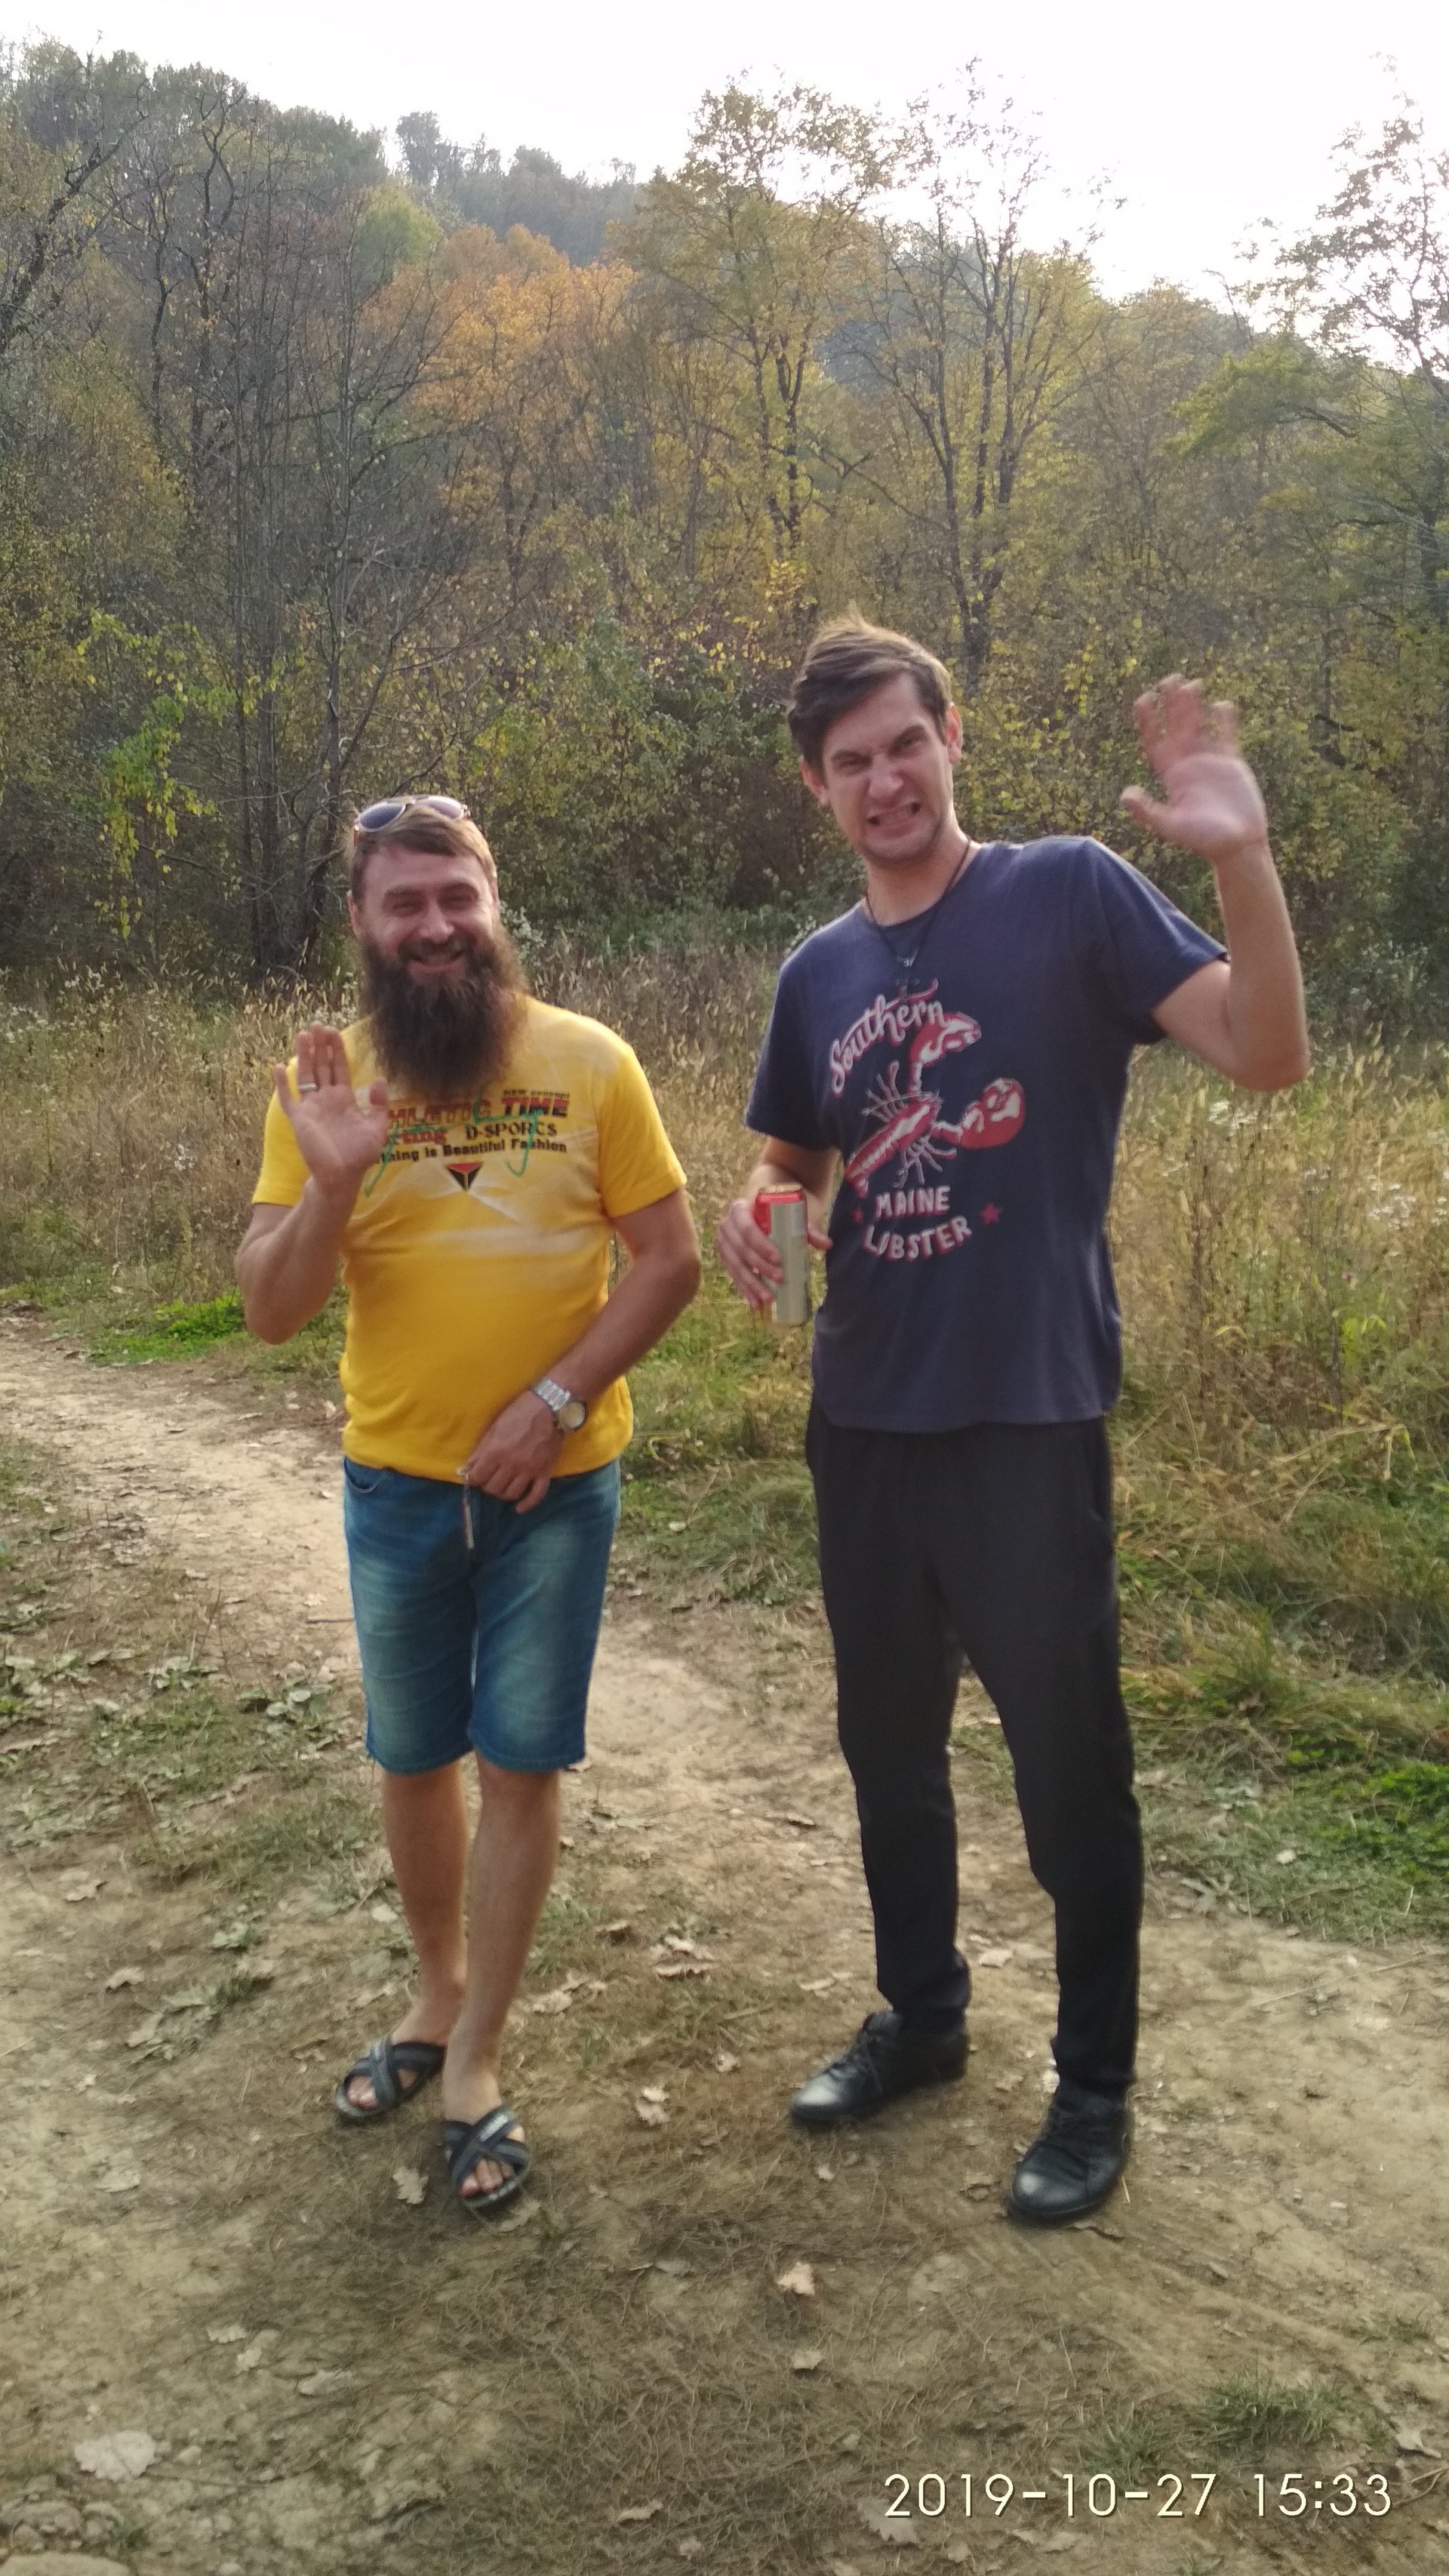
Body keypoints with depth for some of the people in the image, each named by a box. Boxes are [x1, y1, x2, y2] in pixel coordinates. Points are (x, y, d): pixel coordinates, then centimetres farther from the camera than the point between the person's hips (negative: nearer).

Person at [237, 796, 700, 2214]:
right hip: (395, 1483, 2)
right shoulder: (326, 1083, -4)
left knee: (519, 1766, 5)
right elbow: (270, 1311, -8)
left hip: (555, 1485, -2)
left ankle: (474, 2061, 22)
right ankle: (440, 1990, 40)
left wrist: (554, 1401, -16)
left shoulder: (587, 1061, -8)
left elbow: (669, 1258, -6)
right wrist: (331, 1182, -25)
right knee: (412, 1757, 16)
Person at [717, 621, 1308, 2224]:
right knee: (887, 1738, 18)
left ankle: (1094, 2084, 25)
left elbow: (1266, 1058, -15)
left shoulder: (1068, 893, -6)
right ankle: (920, 2012, 39)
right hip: (864, 1418, 6)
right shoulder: (818, 974, 9)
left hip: (1027, 1417, -6)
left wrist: (1241, 858, -29)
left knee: (1066, 1760, 5)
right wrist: (752, 1214, -3)